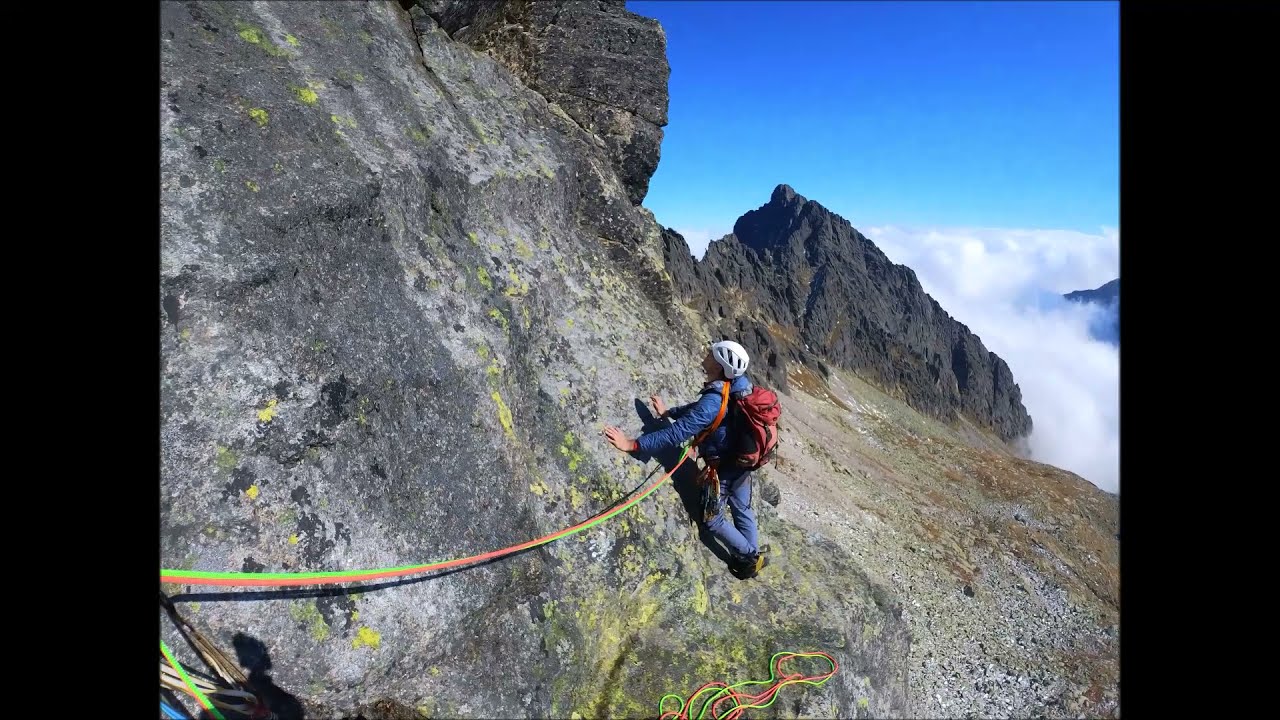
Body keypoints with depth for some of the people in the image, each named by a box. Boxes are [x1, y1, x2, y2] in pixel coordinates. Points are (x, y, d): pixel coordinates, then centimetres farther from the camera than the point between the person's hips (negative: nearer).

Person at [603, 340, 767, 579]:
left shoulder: (715, 400, -33)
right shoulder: (739, 387, -5)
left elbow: (679, 432, -36)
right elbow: (698, 408, 10)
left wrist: (634, 444, -35)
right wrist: (669, 412, 15)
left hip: (723, 467, -8)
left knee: (713, 520, 15)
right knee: (742, 509, 26)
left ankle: (749, 557, 30)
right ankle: (753, 555, 43)